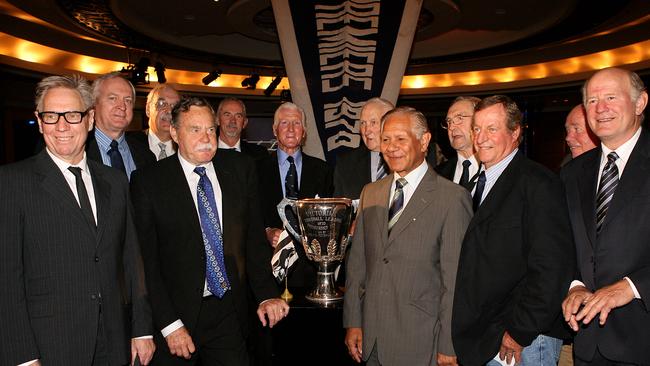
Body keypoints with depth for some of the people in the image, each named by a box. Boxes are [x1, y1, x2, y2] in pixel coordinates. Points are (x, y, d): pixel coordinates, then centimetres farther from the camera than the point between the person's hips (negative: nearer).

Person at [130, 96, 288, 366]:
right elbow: (146, 260, -7)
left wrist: (267, 295, -4)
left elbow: (254, 237, 5)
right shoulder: (148, 181, -7)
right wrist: (169, 324, -11)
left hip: (230, 313, 2)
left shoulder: (241, 169, 2)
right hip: (178, 313, -2)